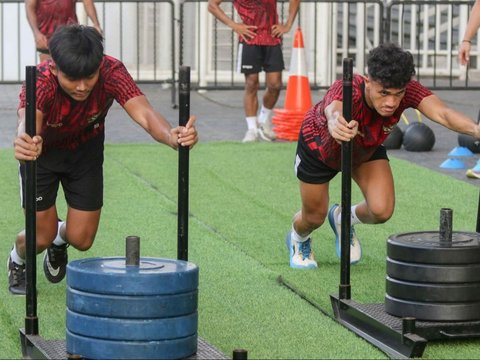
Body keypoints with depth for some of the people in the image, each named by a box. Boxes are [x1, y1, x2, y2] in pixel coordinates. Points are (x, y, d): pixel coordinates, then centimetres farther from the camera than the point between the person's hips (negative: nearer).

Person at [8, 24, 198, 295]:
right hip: (44, 151, -2)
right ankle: (18, 261, 35)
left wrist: (172, 137, -70)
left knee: (82, 239, 1)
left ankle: (61, 238, 40)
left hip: (86, 149, 2)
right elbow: (27, 122, -58)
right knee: (41, 237, -4)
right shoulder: (40, 81, -39)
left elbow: (144, 113, -48)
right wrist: (25, 142, -84)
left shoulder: (112, 72, -34)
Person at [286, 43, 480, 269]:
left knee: (381, 211, -13)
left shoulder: (408, 91, -37)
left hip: (367, 149, 3)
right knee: (314, 217, 11)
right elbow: (334, 109, -69)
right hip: (319, 146, -3)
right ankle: (298, 239, 51)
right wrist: (335, 121, -94)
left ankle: (344, 219, 24)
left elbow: (442, 114, -54)